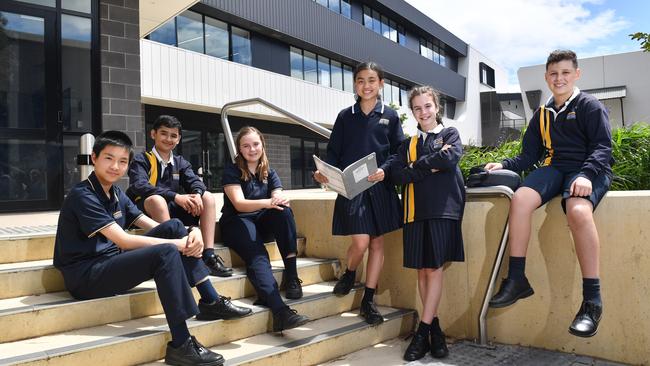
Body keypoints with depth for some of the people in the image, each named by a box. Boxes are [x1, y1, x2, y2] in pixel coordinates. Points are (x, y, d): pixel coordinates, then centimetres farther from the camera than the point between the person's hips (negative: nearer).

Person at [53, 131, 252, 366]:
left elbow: (154, 227, 5)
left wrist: (192, 232, -14)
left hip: (111, 262, 8)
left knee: (174, 226, -4)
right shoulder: (82, 196, -15)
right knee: (165, 253, -29)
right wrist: (177, 243, -20)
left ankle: (211, 301, -6)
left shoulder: (116, 194, 12)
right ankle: (181, 346, -27)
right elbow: (124, 241, -23)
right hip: (85, 277, -8)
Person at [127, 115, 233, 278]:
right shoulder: (141, 159, -3)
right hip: (147, 211, -5)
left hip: (173, 210, 6)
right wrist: (176, 197, -31)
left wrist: (197, 194, -26)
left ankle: (208, 255, -22)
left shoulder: (180, 162, 15)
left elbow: (194, 181, 0)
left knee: (208, 197, -10)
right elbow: (139, 186, -21)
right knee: (156, 199, -36)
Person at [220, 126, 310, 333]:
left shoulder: (269, 173, 12)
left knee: (284, 211, -28)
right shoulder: (232, 171, -1)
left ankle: (291, 274, -28)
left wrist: (280, 200, -29)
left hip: (262, 222, 4)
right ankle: (279, 310, -52)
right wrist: (267, 202, -34)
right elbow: (239, 204, -16)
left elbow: (278, 198, -2)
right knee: (257, 256, -33)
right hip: (236, 222, -4)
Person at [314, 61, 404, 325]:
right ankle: (349, 274, 22)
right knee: (360, 242, -12)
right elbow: (334, 152, 6)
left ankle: (368, 301, 16)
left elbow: (398, 152, 4)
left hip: (380, 187, 2)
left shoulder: (390, 116, 7)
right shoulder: (345, 116, 8)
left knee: (377, 243, 5)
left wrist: (384, 170, -15)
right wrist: (324, 171, -13)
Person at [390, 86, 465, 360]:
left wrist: (416, 167, -2)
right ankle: (434, 328, 12)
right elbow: (397, 175, 3)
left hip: (442, 207, -3)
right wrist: (430, 168, -7)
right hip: (416, 209, 4)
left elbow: (450, 158, -10)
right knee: (422, 269, 2)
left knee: (434, 267, -8)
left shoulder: (450, 134, 12)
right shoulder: (408, 144, 19)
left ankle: (423, 331, -4)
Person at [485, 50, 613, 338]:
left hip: (588, 170, -4)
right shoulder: (542, 114, 21)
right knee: (520, 198, -29)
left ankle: (592, 299, -30)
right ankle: (516, 279, -25)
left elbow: (602, 147, -6)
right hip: (554, 168, 4)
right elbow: (529, 155, 18)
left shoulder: (590, 106, 5)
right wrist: (504, 165, -2)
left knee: (578, 211, -38)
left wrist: (586, 174, -25)